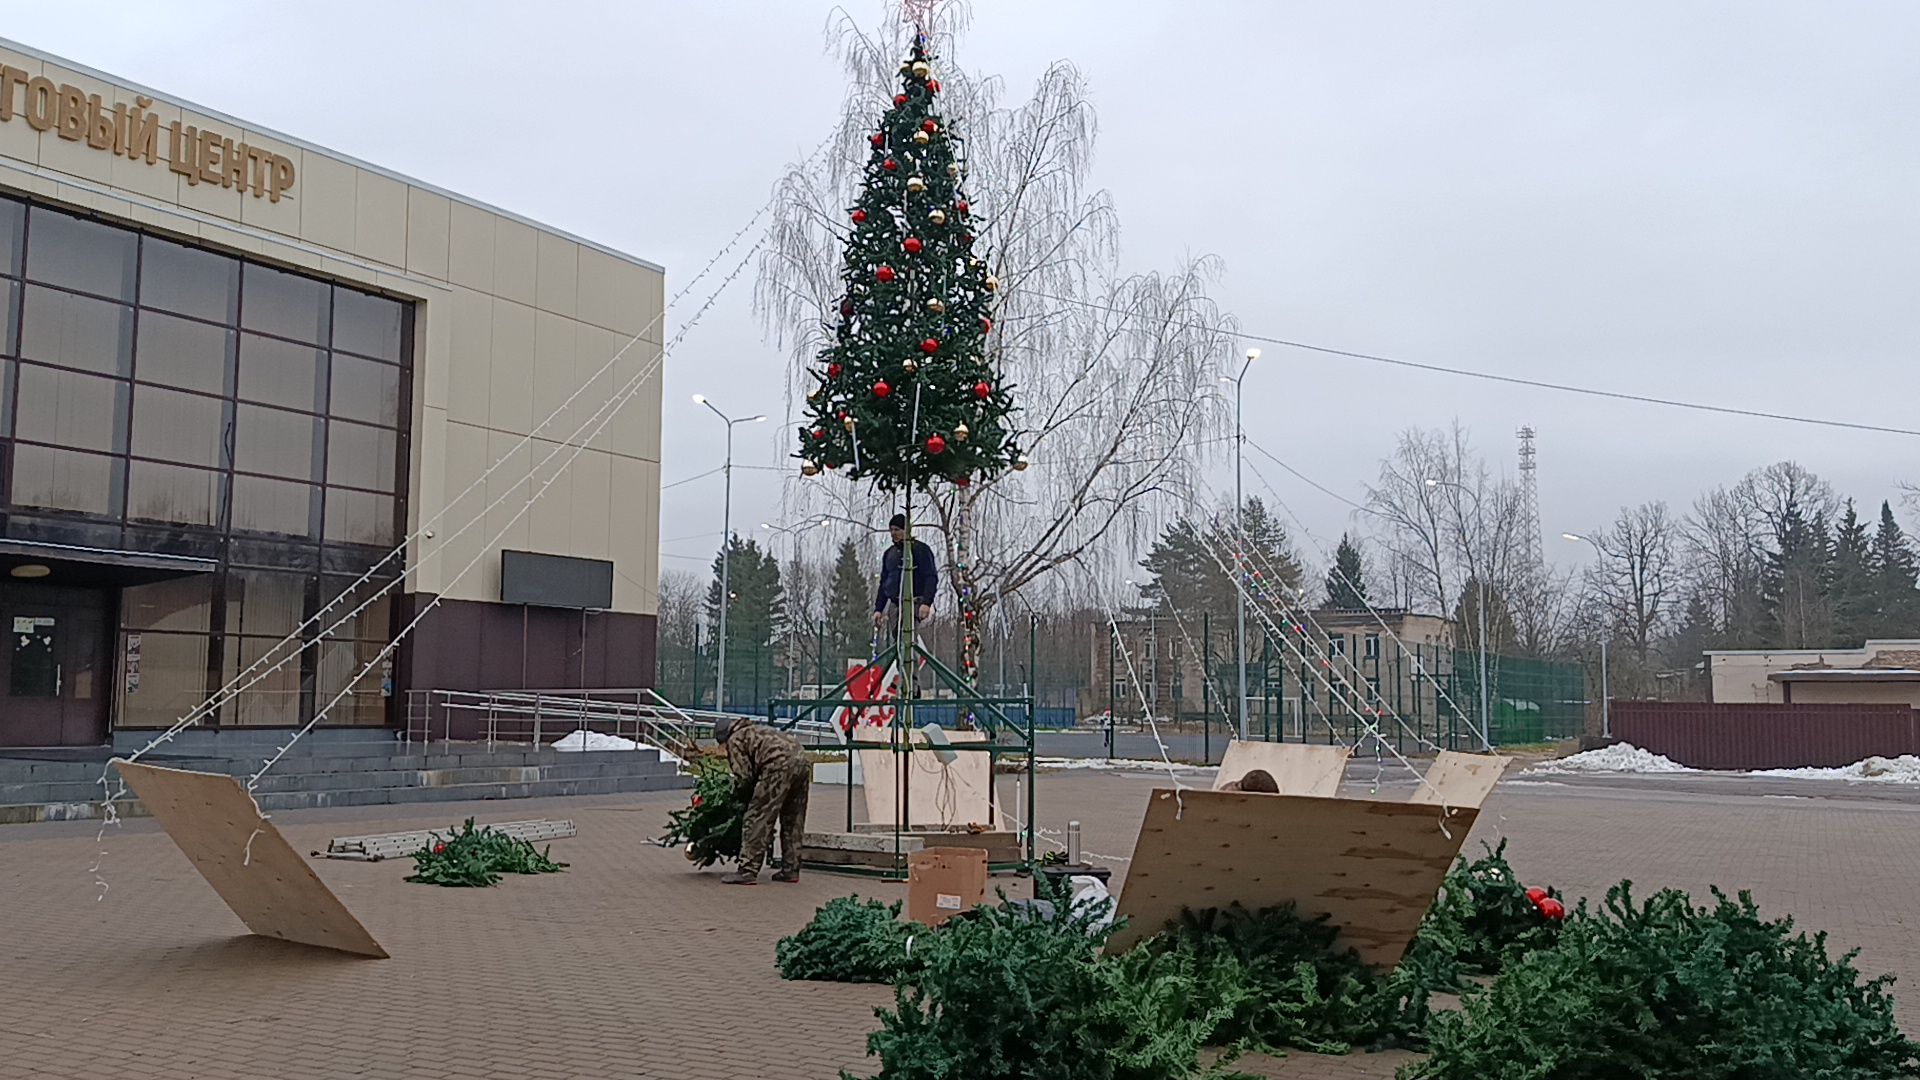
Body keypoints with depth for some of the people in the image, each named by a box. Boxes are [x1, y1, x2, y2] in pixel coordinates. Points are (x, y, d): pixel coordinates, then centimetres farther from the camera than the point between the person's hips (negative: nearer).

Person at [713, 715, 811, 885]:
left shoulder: (735, 740, 12)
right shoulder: (754, 731, 36)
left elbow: (743, 776, 4)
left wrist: (735, 789, 23)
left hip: (780, 764, -8)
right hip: (802, 758, 8)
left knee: (758, 819, -4)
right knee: (792, 820, 16)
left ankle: (748, 871, -6)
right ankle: (791, 869, 20)